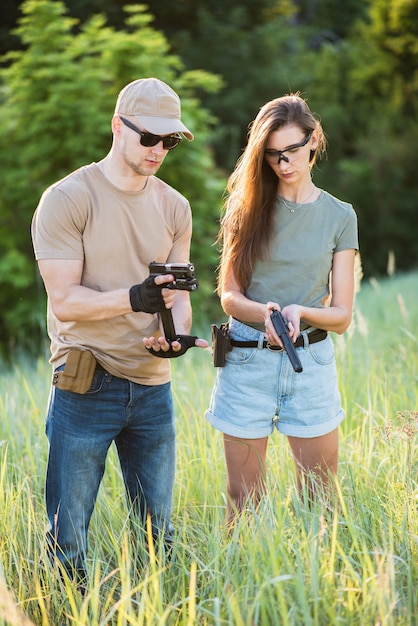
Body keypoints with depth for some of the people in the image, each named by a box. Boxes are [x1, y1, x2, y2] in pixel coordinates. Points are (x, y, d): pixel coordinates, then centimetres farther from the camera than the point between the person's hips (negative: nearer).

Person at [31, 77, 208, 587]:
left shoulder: (174, 207, 10)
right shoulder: (66, 199, -7)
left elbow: (178, 295, 9)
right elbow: (64, 301, -13)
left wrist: (176, 333, -14)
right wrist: (135, 297, -28)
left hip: (152, 386, 5)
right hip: (85, 386, -5)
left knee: (159, 534, 12)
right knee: (66, 539, 0)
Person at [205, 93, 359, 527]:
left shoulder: (339, 217, 4)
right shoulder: (248, 208, 3)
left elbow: (341, 315, 2)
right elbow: (229, 295, 0)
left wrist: (299, 312, -19)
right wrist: (264, 313, -21)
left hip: (311, 361, 1)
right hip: (247, 361, 0)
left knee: (321, 496, 5)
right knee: (244, 499, 5)